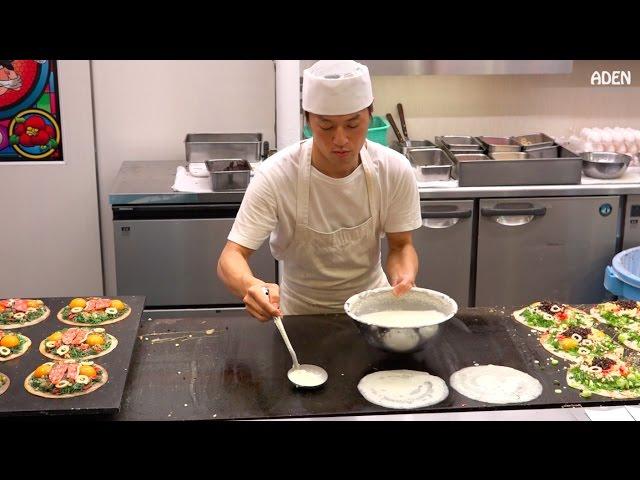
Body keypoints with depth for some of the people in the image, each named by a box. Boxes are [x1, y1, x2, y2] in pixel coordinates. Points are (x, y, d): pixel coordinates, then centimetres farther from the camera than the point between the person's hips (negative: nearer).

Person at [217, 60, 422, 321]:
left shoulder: (395, 171, -18)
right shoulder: (275, 176, -24)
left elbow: (400, 246, -5)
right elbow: (231, 257, -24)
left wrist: (404, 278, -28)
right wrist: (250, 285, -47)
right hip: (301, 313, -2)